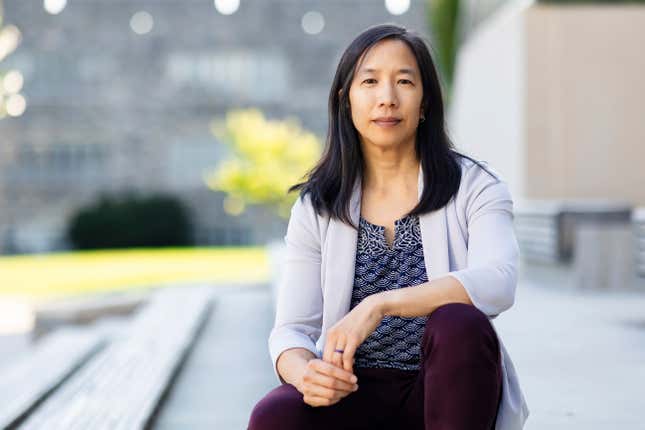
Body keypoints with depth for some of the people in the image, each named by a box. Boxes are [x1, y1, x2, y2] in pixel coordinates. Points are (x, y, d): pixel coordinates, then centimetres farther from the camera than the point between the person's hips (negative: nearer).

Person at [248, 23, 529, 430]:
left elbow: (498, 283, -21)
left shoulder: (474, 186, -2)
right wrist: (304, 371, -27)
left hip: (446, 388, -1)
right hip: (354, 391, 1)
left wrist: (380, 304, -33)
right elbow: (292, 328, -2)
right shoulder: (315, 208, 4)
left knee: (459, 323, -34)